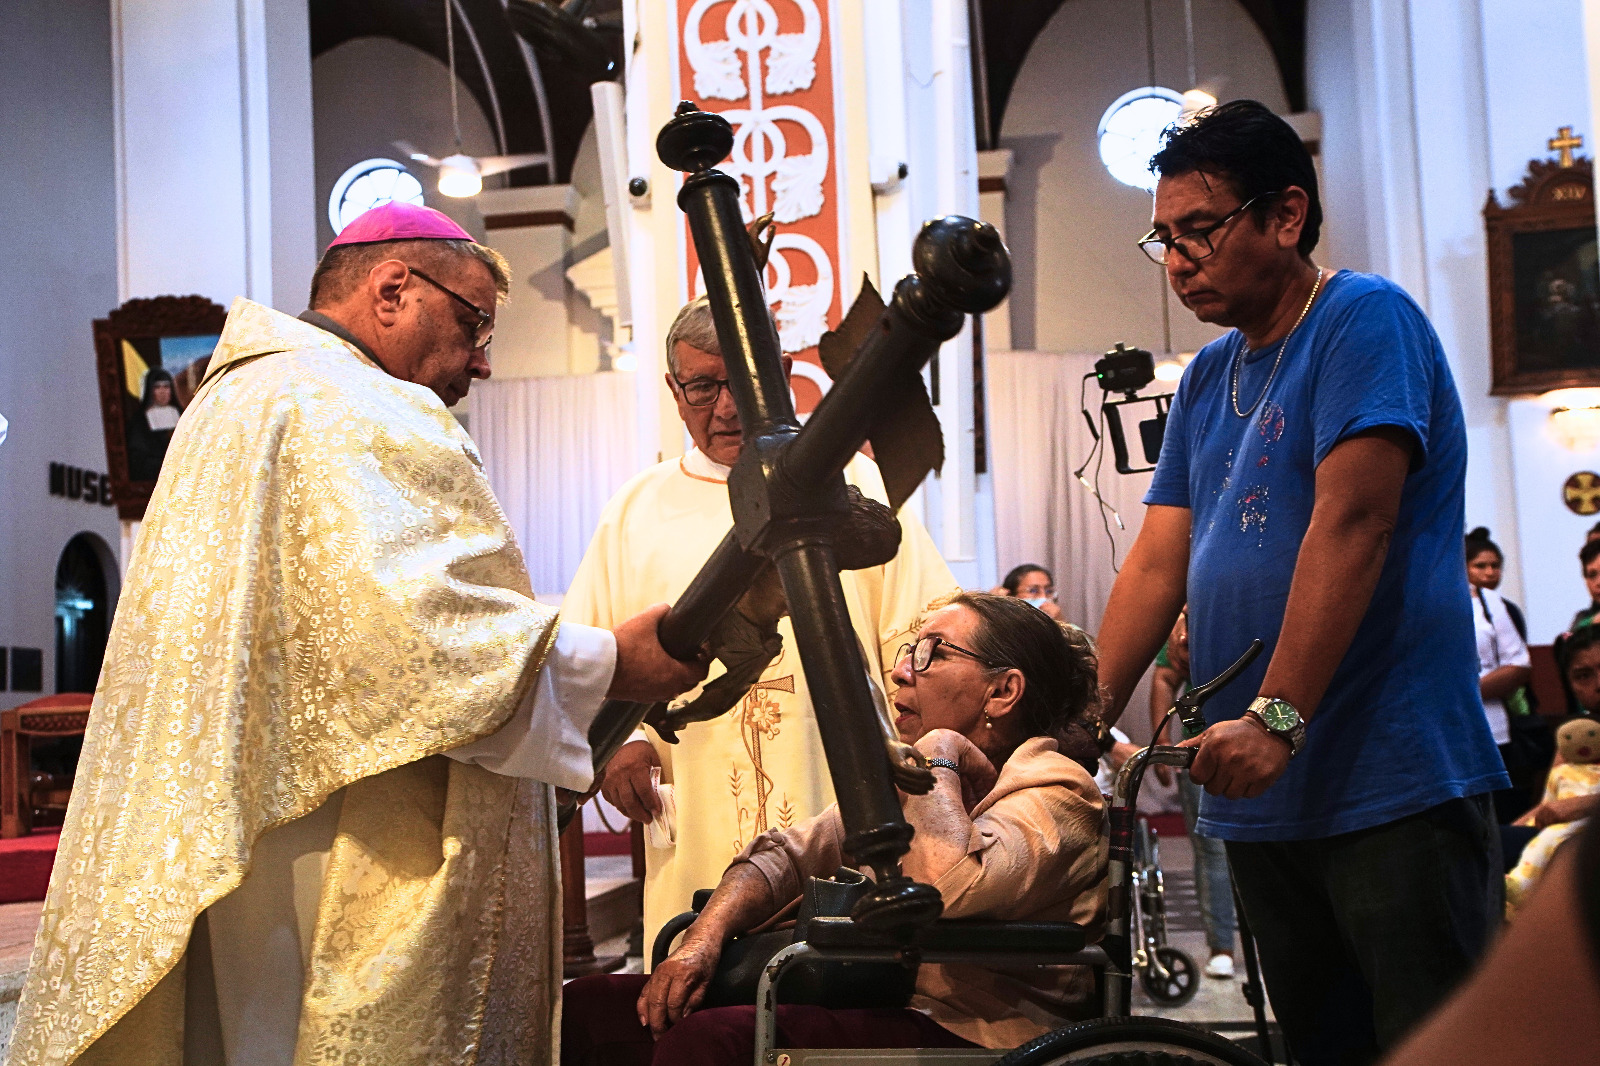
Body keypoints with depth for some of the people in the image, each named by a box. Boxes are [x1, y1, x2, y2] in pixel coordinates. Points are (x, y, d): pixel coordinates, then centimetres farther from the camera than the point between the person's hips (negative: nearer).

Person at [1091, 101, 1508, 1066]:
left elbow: (1351, 526, -18)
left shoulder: (1365, 319, -6)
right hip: (1261, 800, 8)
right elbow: (1158, 564, 13)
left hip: (1393, 783, -7)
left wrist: (1276, 718, -24)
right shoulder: (1208, 378, 17)